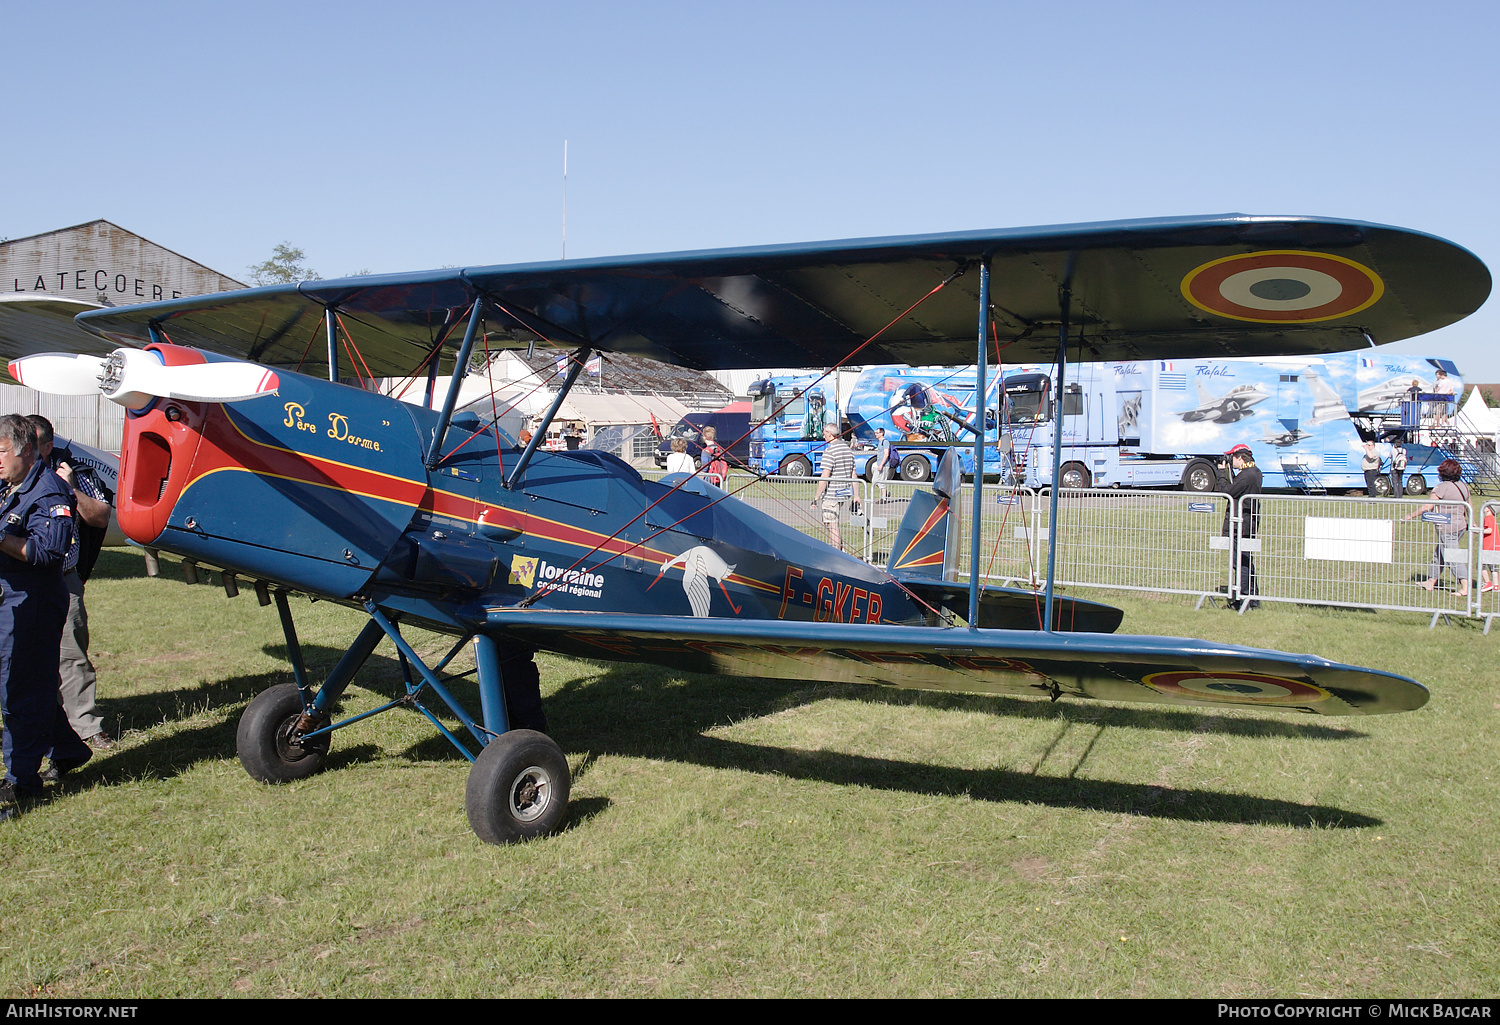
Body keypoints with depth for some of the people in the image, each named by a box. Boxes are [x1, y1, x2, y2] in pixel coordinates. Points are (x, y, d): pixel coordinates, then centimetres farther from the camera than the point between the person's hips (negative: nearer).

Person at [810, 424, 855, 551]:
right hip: (845, 493, 8)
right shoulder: (848, 449, 11)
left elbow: (825, 477, -19)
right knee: (834, 524, 20)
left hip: (831, 495, -8)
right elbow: (853, 475, 15)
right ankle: (841, 549, 19)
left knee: (832, 526, -2)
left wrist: (817, 497, -15)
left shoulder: (829, 451, -14)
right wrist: (856, 495, 19)